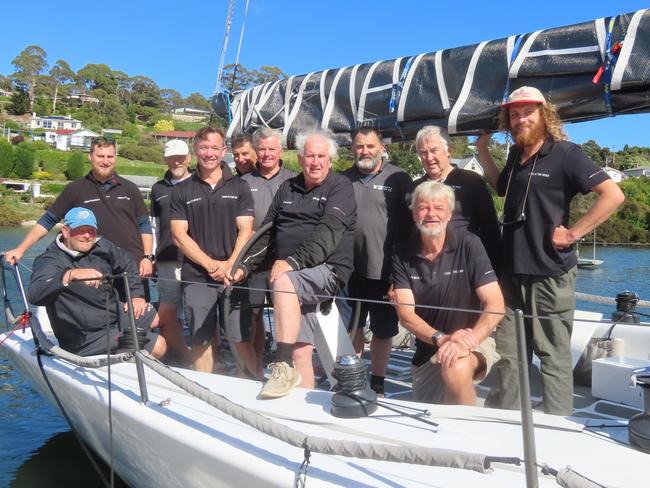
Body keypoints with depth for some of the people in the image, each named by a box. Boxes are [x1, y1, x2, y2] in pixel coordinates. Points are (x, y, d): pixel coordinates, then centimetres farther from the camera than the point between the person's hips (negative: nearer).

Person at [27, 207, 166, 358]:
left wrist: (137, 295, 7)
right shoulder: (50, 260, -21)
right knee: (158, 345, -17)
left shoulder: (102, 246, -2)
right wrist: (70, 274, -54)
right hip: (86, 339, -8)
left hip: (114, 314, 8)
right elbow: (34, 294, -41)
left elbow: (127, 265, 17)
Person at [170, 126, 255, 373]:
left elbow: (245, 231, 2)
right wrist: (210, 264, -8)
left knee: (241, 339, -2)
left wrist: (230, 265, -12)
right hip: (196, 276, 1)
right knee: (201, 341, 6)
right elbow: (179, 235, 2)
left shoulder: (239, 187, 9)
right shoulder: (182, 191, 8)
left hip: (234, 274, 0)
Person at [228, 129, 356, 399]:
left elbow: (328, 234, -15)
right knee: (301, 350, -2)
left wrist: (292, 261, -27)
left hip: (327, 271, -5)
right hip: (294, 277, 5)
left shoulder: (340, 187, 0)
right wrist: (245, 266, 8)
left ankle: (284, 366, -30)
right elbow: (267, 232, 21)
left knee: (284, 282, -33)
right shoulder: (287, 189, 19)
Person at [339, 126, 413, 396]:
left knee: (383, 330, 9)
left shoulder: (399, 179, -2)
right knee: (351, 327, 14)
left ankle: (377, 383, 25)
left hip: (384, 271, -3)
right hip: (349, 269, 3)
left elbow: (408, 224, -4)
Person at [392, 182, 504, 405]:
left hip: (474, 339, -3)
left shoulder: (468, 245, -13)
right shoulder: (403, 255, -6)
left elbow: (495, 305, -18)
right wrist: (441, 338, -29)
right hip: (428, 349, 4)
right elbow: (406, 314, -12)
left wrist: (468, 341, -34)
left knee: (456, 369, -35)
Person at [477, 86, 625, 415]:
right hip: (512, 273, 7)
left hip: (550, 275, -7)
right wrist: (482, 151, 20)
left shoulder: (564, 153, -9)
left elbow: (613, 195, -15)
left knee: (554, 357, 2)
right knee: (508, 355, 13)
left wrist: (573, 232, -17)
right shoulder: (516, 155, 12)